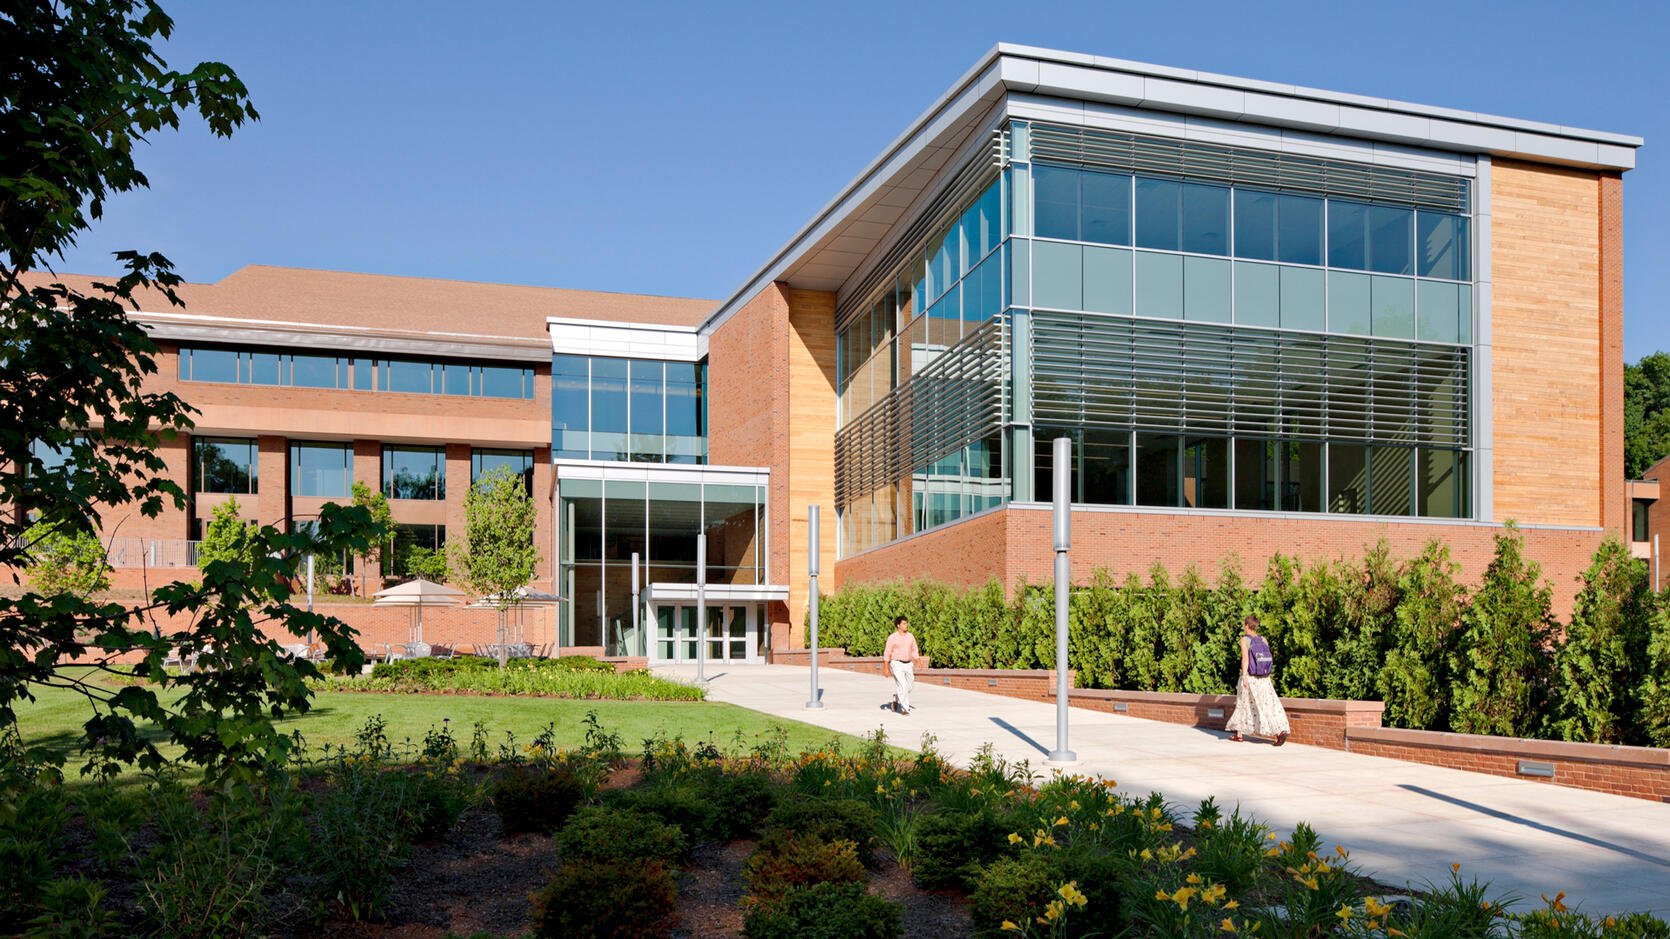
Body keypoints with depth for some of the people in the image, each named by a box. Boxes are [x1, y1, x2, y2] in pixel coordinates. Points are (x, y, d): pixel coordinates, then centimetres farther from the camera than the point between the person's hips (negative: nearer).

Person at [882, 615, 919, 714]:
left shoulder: (910, 637, 6)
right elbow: (887, 653, -5)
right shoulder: (892, 638, -8)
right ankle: (904, 709, -10)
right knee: (902, 686, -15)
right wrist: (886, 669, -7)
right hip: (897, 664, -5)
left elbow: (914, 651, 14)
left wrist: (916, 665, 5)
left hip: (908, 664, 5)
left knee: (908, 686, 10)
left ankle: (896, 700, 35)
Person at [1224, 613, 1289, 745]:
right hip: (1264, 678, 4)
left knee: (1243, 704, 11)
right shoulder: (1263, 639, 8)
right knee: (1269, 704, -1)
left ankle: (1239, 734, 20)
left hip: (1249, 676, -4)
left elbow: (1245, 658, -18)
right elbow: (1269, 659, 11)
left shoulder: (1245, 640, -7)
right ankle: (1281, 731, -20)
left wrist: (1244, 677, -21)